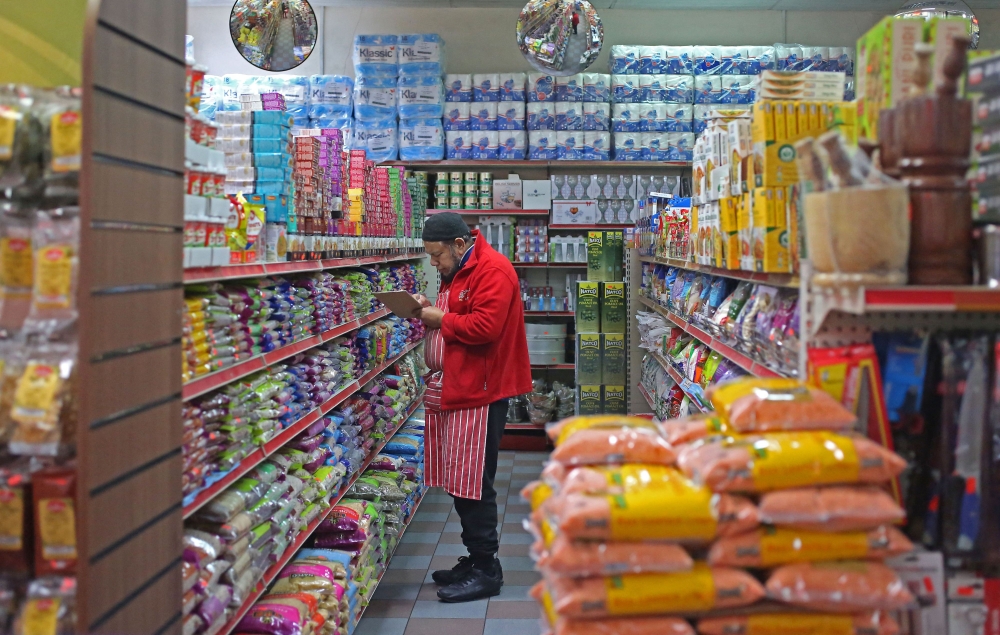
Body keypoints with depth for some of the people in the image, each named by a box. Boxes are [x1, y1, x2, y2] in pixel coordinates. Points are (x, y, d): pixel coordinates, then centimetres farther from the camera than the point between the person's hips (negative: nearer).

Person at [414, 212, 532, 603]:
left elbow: (484, 326, -24)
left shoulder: (492, 271, -14)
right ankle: (474, 561, 24)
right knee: (460, 481, 13)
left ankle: (486, 571, 5)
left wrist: (441, 319, -12)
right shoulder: (457, 273, 21)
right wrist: (430, 312, 7)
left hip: (478, 392, -10)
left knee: (472, 483, -6)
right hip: (452, 390, 10)